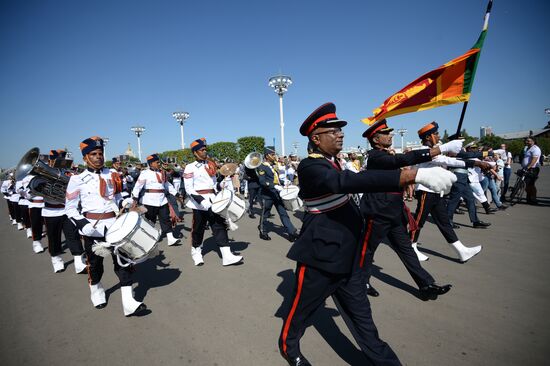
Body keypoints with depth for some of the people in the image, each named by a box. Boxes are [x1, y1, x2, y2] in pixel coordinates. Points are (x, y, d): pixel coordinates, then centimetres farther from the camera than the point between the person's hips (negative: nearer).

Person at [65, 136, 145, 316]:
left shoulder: (112, 175, 6)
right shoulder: (77, 179, -4)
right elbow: (70, 208, -2)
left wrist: (125, 202, -3)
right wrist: (82, 224, -18)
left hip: (115, 225, 2)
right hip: (92, 228, -2)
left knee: (123, 261, -2)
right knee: (95, 263, 15)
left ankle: (129, 303, 1)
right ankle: (96, 292, 43)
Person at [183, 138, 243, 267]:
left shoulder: (211, 165, 10)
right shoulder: (190, 167, -8)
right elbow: (188, 189, -14)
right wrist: (202, 200, -24)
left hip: (213, 200, 5)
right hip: (199, 203, -5)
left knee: (220, 226, -1)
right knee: (198, 228, 9)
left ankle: (227, 256, -1)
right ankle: (196, 253, 32)